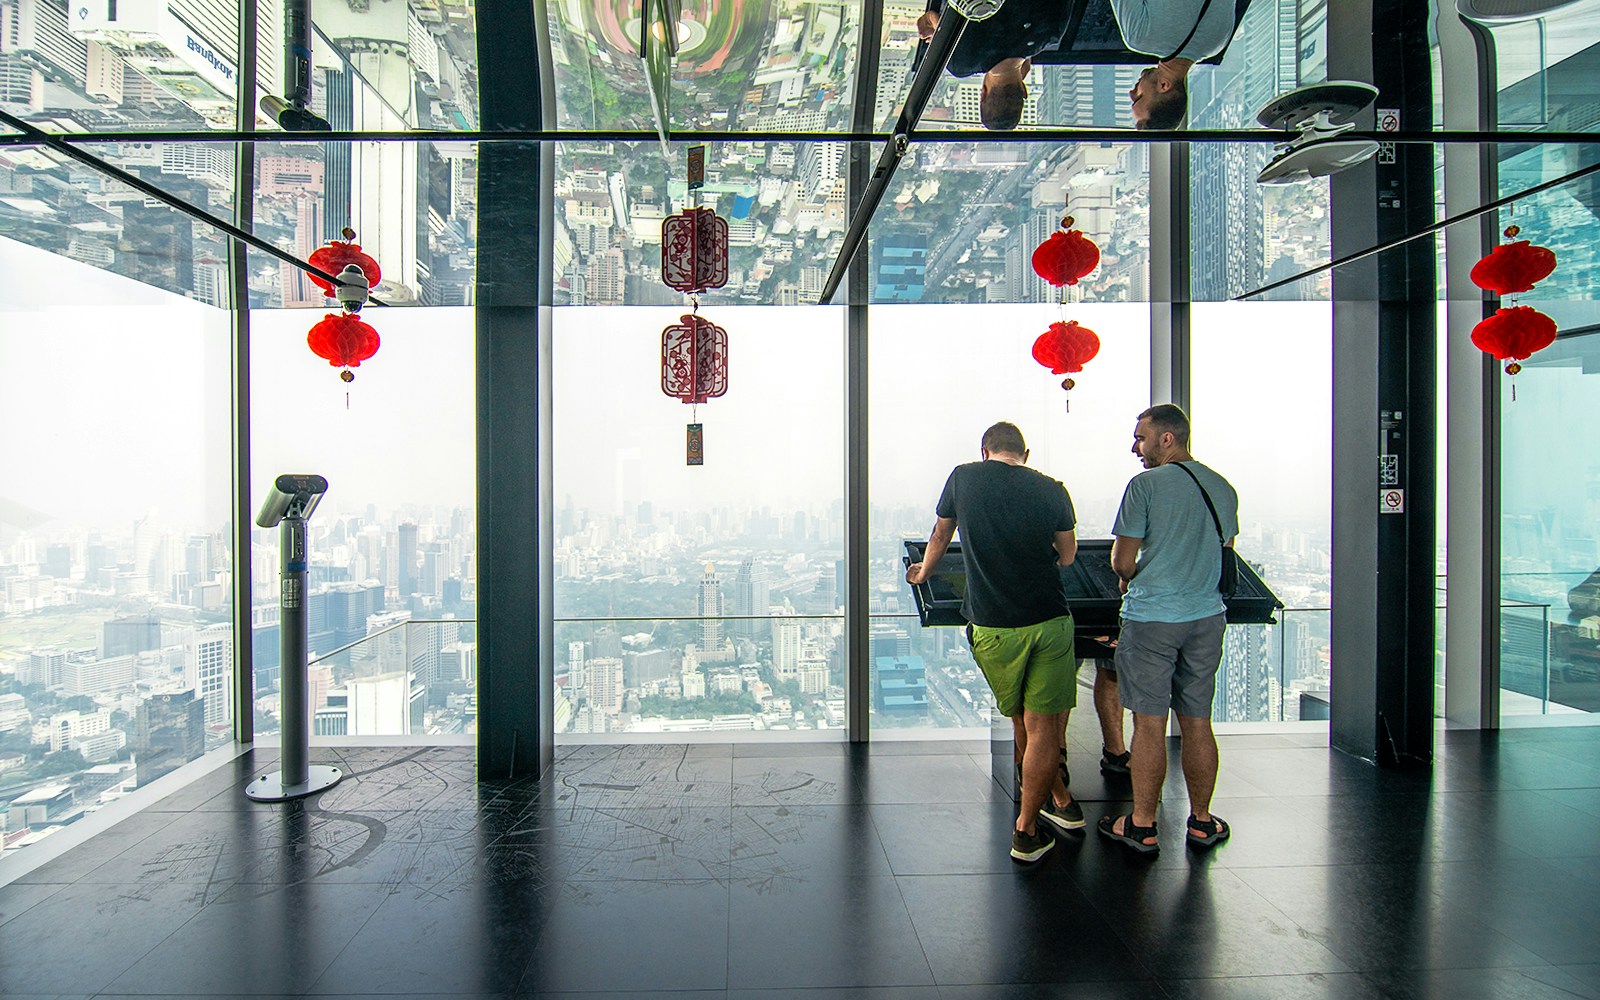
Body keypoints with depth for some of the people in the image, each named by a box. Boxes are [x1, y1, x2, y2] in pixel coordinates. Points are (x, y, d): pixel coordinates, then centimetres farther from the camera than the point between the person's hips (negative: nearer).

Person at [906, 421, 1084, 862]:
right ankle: (1026, 831, 15)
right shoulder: (1051, 489, 3)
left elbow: (940, 535, 18)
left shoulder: (963, 478, 3)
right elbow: (1067, 557, 16)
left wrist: (923, 572, 37)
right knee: (1042, 726, 8)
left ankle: (1058, 799, 36)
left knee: (1022, 722, 20)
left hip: (992, 627, 1)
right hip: (1049, 620, 0)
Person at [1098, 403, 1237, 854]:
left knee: (1149, 724, 2)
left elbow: (1122, 562, -9)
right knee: (1197, 722, 13)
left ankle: (1142, 826, 11)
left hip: (1152, 618, -6)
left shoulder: (1146, 485, -11)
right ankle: (1201, 821, 24)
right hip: (1208, 617, 6)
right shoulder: (1223, 488, 8)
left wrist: (1131, 579, 12)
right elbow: (1222, 552, 18)